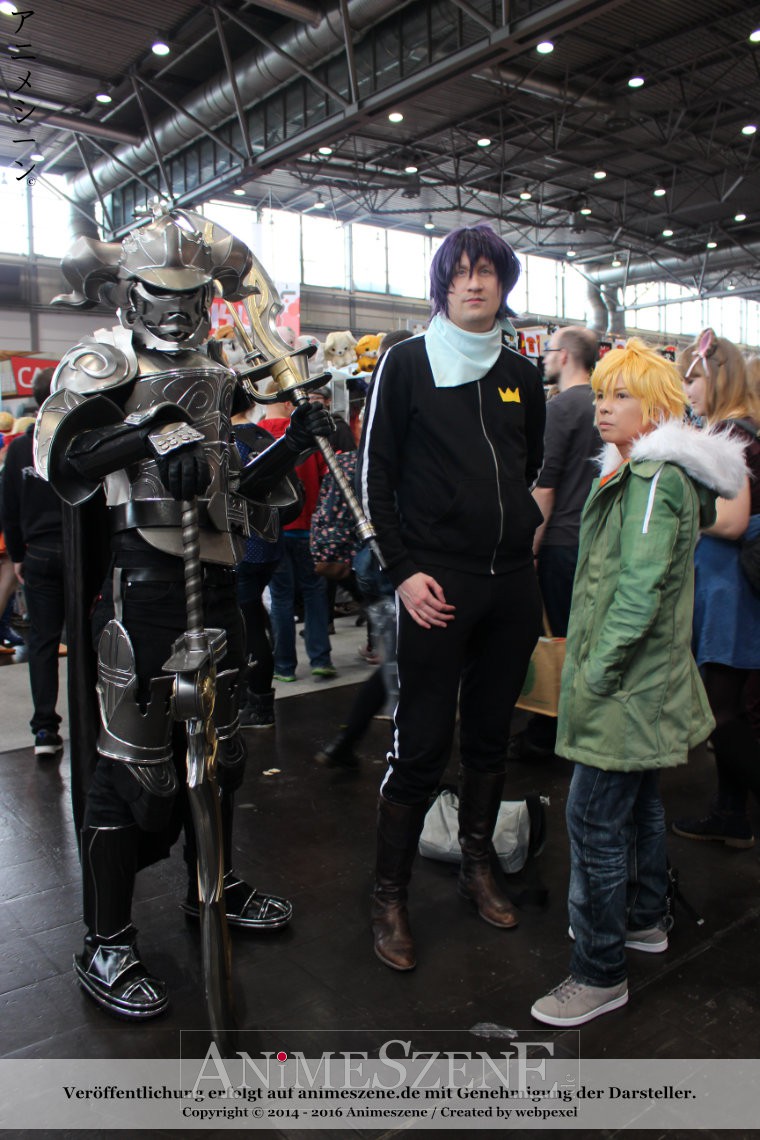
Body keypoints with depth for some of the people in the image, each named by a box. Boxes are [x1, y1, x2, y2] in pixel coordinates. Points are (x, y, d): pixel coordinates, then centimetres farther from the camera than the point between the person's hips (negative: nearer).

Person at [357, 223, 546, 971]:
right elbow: (375, 474, -2)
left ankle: (477, 867, 32)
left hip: (512, 584, 5)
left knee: (490, 735, 14)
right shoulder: (406, 363, 0)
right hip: (437, 585, -4)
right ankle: (390, 896, 15)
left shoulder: (521, 375, 13)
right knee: (420, 747, -1)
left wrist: (526, 530, 13)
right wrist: (402, 570, -9)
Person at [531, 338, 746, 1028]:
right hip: (642, 684, 10)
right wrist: (589, 661, 16)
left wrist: (593, 677, -20)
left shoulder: (654, 479, -18)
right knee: (637, 800, 22)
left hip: (625, 687, -10)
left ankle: (600, 975, 10)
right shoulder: (637, 474, 13)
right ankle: (645, 919, 41)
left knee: (595, 821, -3)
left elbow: (639, 592, -24)